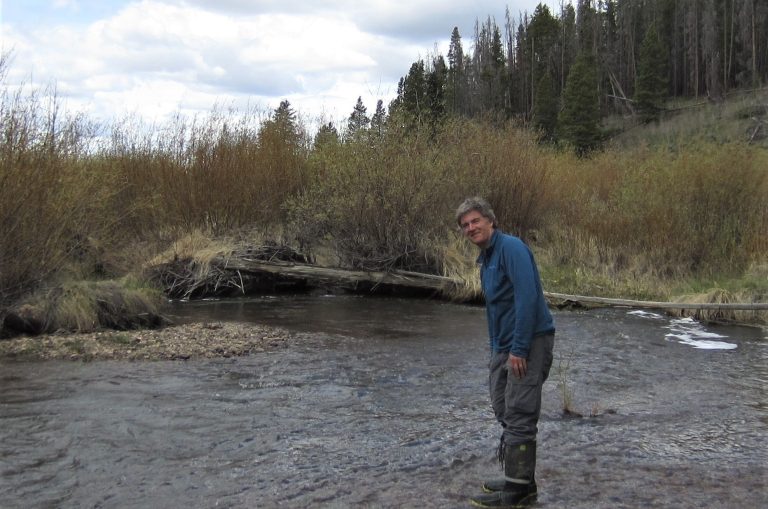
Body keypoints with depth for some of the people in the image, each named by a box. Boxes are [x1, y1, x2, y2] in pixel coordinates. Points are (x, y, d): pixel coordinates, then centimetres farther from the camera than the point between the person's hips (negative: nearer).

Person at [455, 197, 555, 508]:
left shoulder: (511, 248, -12)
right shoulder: (486, 259, 17)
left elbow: (527, 297, -22)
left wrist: (519, 349, -23)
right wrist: (496, 351, 17)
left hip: (529, 344, -10)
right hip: (504, 347, 10)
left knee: (519, 418, -6)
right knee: (506, 414, 13)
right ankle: (519, 480, 24)